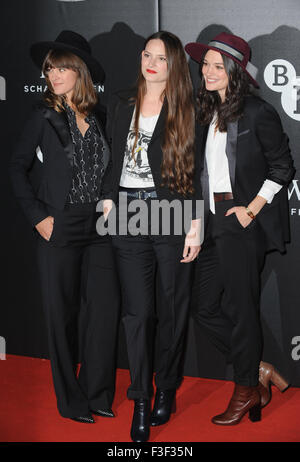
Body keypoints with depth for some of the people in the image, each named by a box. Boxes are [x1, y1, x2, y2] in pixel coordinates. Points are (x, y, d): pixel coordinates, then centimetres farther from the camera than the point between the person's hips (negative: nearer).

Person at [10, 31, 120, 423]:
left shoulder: (98, 117, 7)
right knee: (63, 313, 4)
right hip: (60, 228, -3)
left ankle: (97, 393, 17)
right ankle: (70, 399, 17)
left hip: (98, 227, 3)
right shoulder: (45, 117, -2)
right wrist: (38, 217, -8)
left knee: (105, 306, 2)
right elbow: (19, 168, -1)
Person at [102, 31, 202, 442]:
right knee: (137, 311, 0)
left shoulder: (186, 109, 1)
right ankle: (141, 401, 8)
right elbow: (111, 158, 15)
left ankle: (167, 389, 24)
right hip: (128, 215, 2)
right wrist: (108, 201, 4)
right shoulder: (121, 104, 12)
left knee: (173, 307, 7)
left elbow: (196, 169, -2)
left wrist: (196, 224, -7)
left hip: (171, 214, -2)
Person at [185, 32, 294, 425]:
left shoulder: (258, 113, -8)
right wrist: (199, 220, 11)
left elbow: (282, 168, -7)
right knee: (205, 307, 8)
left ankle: (246, 392, 17)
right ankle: (260, 371, 22)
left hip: (243, 222, -8)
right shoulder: (207, 115, 13)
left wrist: (252, 209, -12)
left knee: (240, 307, 0)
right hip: (212, 223, 8)